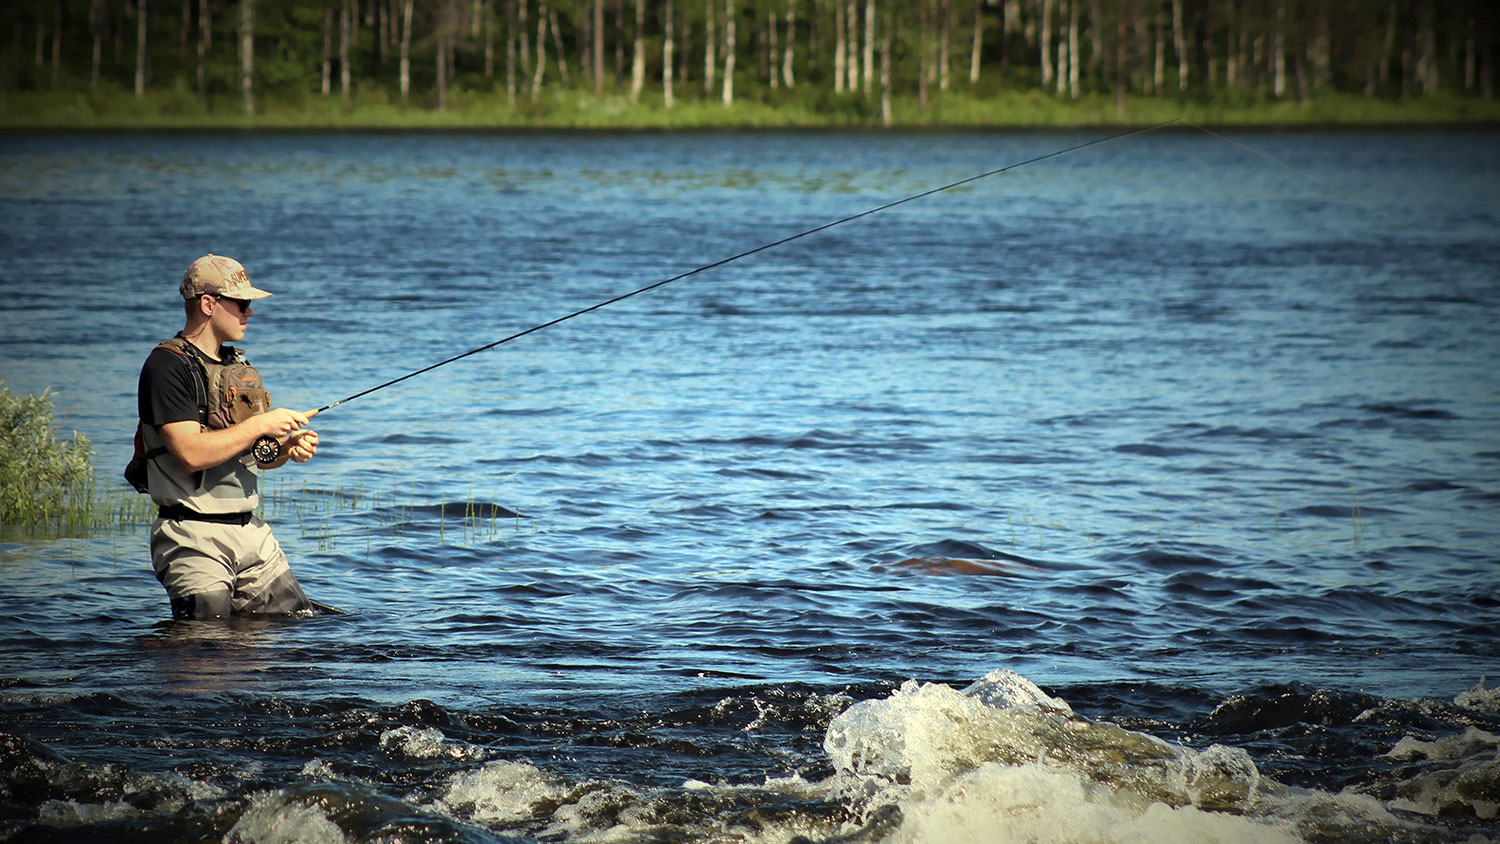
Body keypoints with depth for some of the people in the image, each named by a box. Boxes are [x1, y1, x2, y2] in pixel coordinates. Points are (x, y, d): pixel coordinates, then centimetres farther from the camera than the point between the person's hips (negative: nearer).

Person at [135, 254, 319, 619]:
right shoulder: (167, 366, -11)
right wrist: (261, 425, -15)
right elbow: (191, 454, -22)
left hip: (251, 532, 8)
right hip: (194, 539, -8)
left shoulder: (238, 366, 17)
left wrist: (287, 448, 2)